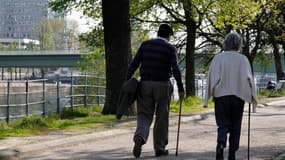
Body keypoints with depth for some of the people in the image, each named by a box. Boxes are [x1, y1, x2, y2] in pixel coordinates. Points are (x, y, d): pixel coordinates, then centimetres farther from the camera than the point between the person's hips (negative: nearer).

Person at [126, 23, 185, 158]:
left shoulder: (145, 44, 6)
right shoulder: (170, 48, -2)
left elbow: (134, 64, 0)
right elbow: (175, 69, -13)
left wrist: (127, 82, 3)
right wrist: (180, 88, -11)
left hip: (145, 84, 2)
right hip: (162, 85, -2)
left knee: (144, 115, 4)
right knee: (162, 117, 12)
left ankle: (140, 137, -24)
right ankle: (159, 148, 15)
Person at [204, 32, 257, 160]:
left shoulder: (218, 58, -1)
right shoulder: (243, 59, 1)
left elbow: (212, 78, -5)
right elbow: (248, 78, -5)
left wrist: (207, 99, -3)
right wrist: (253, 97, 0)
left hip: (221, 96, 0)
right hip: (238, 96, 1)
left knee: (222, 125, 5)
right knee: (235, 127, 12)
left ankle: (221, 144, -24)